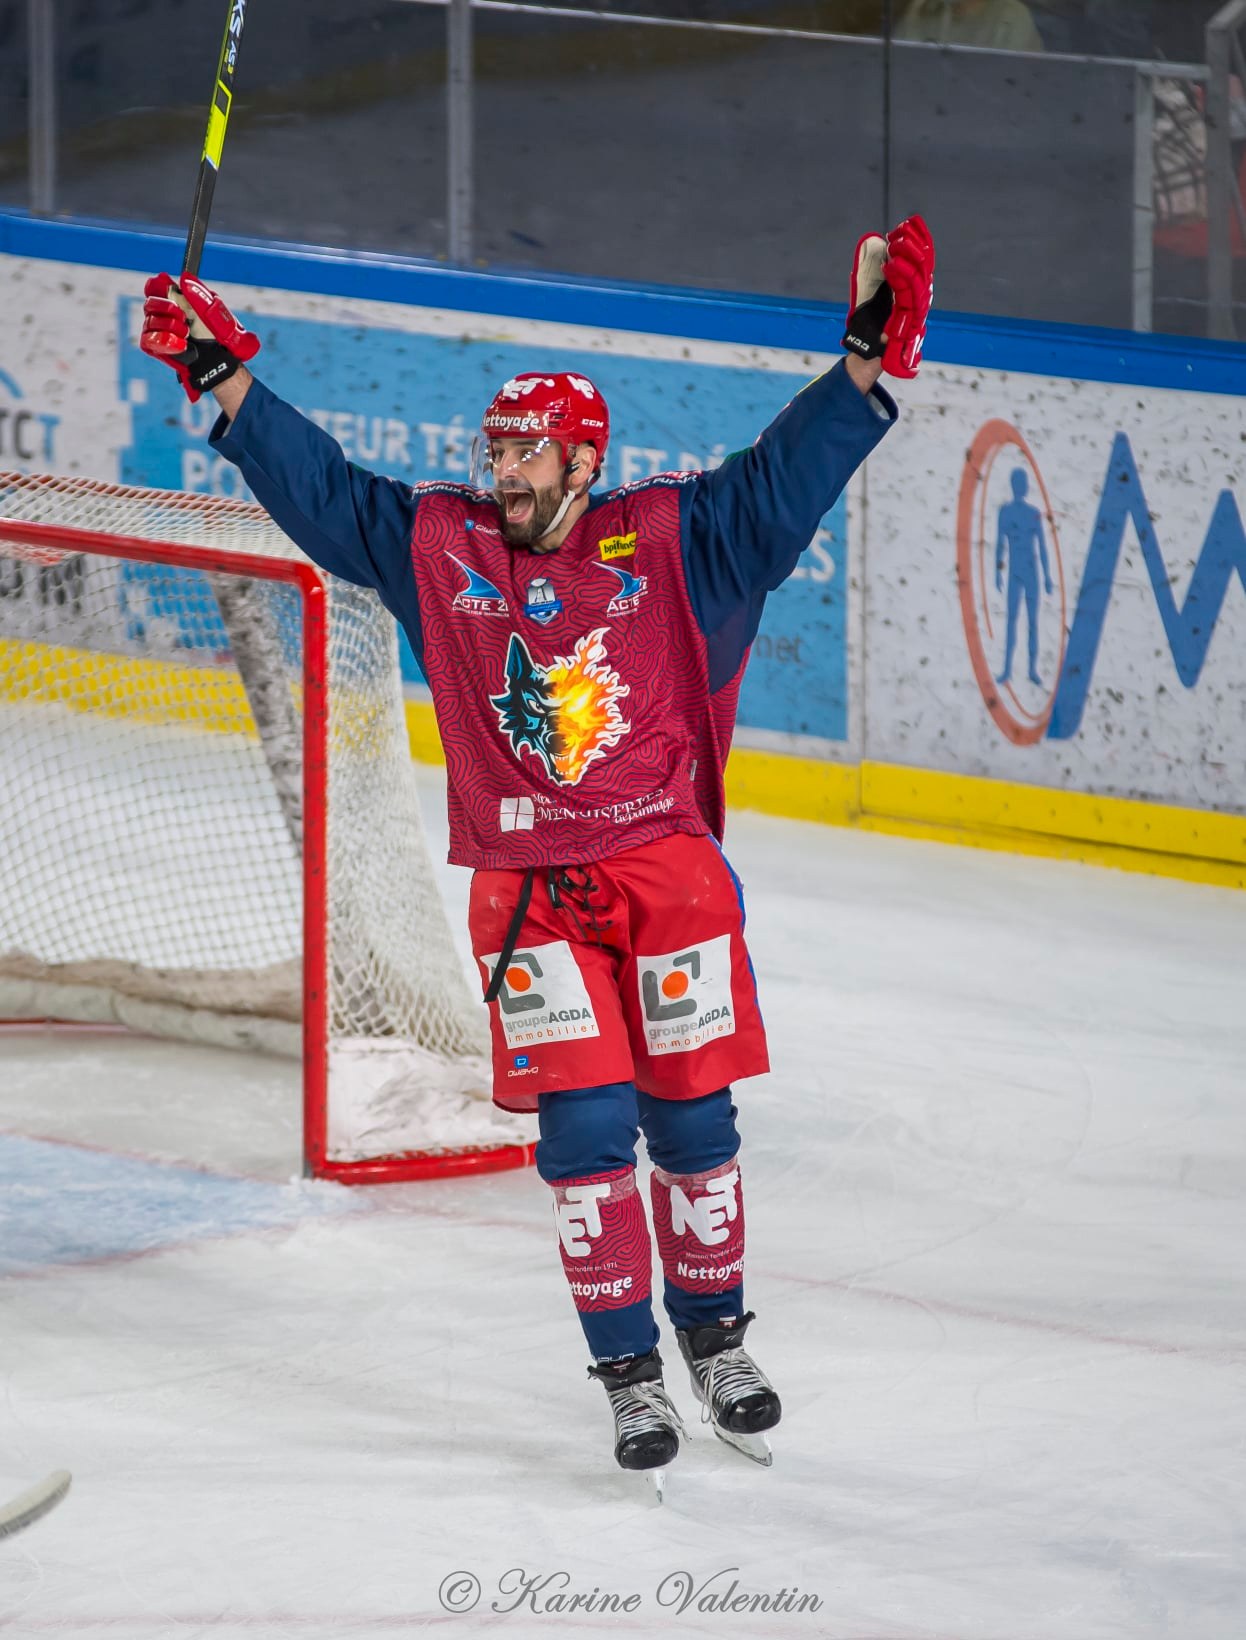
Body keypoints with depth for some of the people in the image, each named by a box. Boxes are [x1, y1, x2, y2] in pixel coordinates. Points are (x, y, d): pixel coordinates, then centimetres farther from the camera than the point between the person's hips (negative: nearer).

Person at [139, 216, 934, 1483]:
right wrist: (220, 378, 1)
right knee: (582, 1126, -7)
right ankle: (627, 1369, 1)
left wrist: (871, 356, -16)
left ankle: (713, 1332, 23)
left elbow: (782, 479, -5)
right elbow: (319, 488, 7)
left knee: (690, 1116, 4)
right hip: (529, 889, 0)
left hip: (666, 868, 0)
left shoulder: (665, 542, -1)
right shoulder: (437, 548, 4)